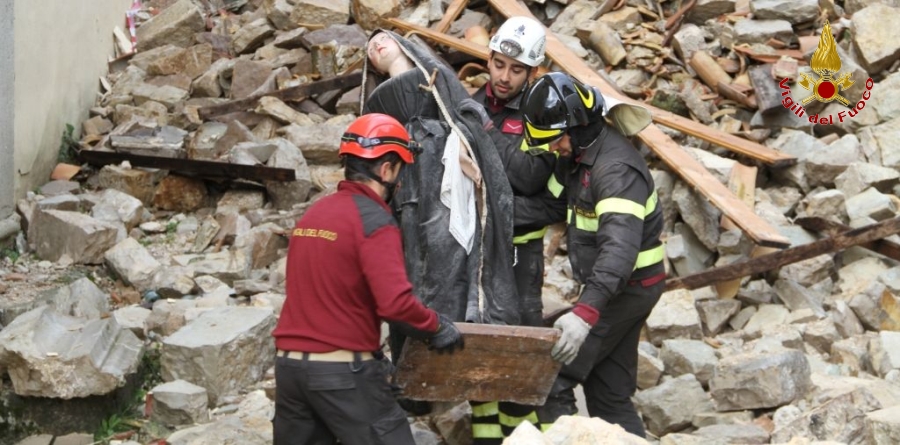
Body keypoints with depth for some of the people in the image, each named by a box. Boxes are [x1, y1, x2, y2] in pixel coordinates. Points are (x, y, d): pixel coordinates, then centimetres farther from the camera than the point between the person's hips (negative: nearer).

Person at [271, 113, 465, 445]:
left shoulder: (313, 213, 12)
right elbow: (395, 302, -23)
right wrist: (436, 327, -6)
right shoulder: (374, 222, -13)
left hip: (289, 363, 8)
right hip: (343, 371, -8)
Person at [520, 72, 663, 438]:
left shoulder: (616, 169, -27)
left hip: (624, 288, -10)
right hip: (613, 286, 10)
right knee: (610, 394, 14)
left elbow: (620, 247, -39)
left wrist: (586, 312, -50)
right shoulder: (581, 154, 5)